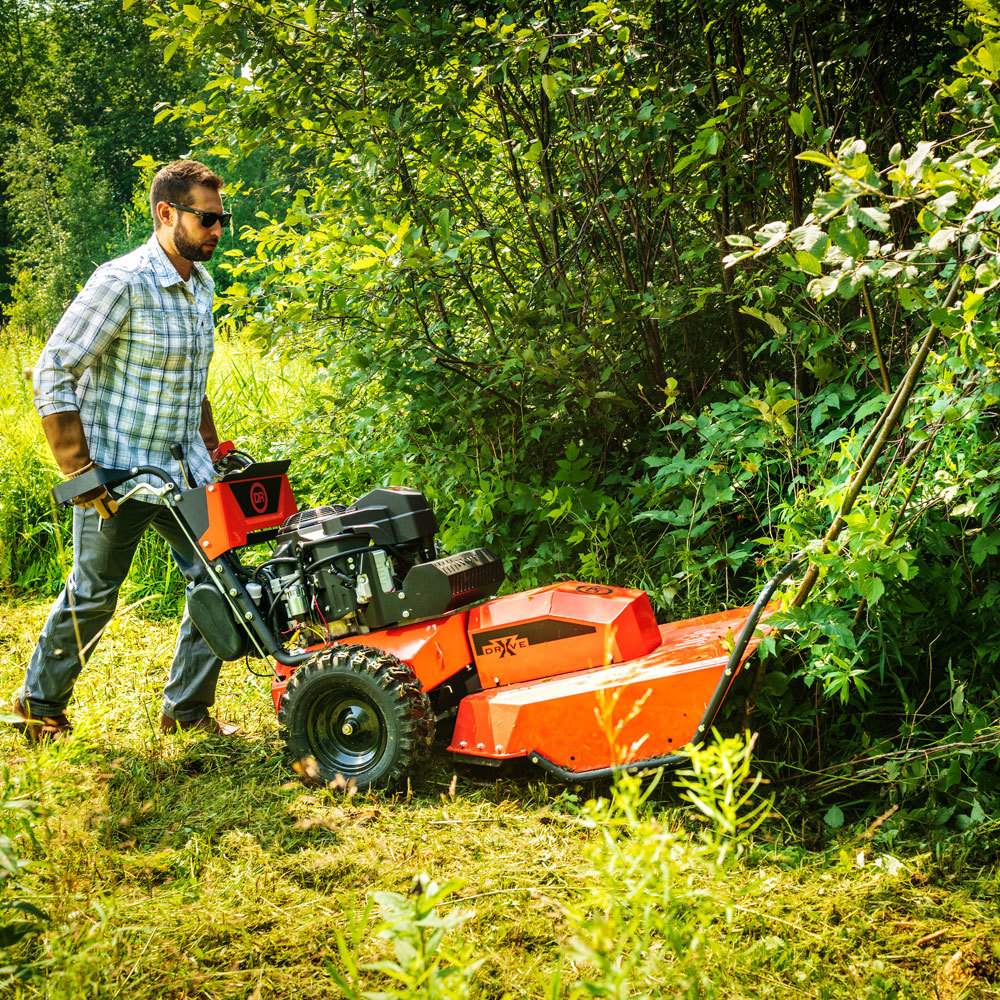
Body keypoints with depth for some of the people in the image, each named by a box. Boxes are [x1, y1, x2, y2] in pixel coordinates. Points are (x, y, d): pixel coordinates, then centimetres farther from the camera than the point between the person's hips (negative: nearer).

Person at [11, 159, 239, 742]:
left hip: (181, 468, 7)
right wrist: (79, 469, -19)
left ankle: (187, 708, 17)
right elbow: (54, 372, -16)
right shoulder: (122, 283, -18)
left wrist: (211, 452, 16)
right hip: (118, 472, -7)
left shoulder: (201, 285, 8)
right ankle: (40, 705, 27)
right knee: (93, 597, 5)